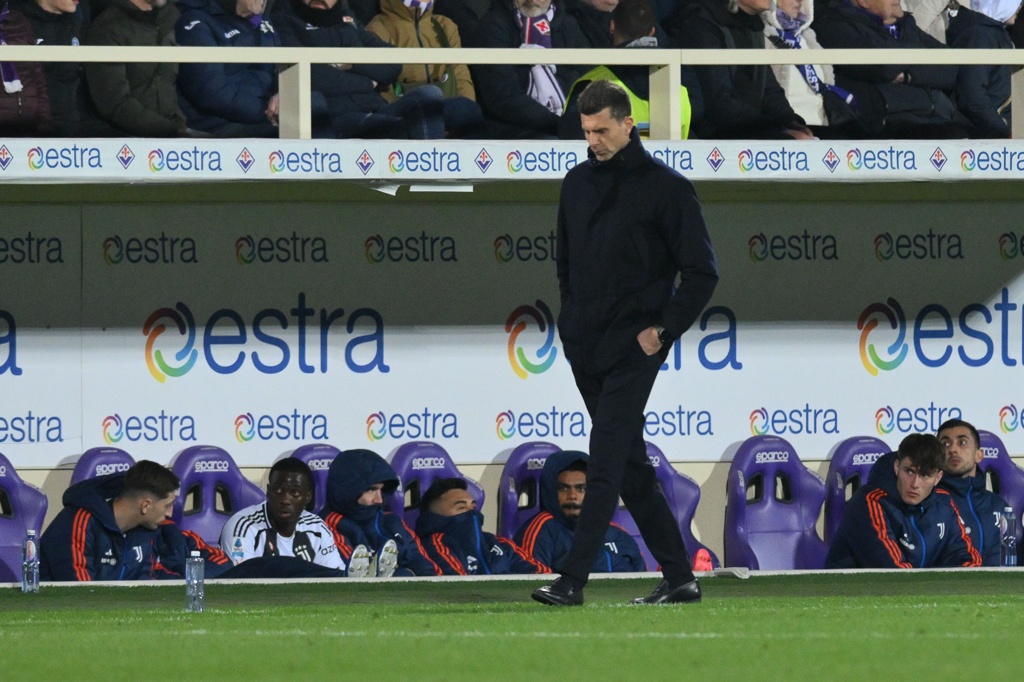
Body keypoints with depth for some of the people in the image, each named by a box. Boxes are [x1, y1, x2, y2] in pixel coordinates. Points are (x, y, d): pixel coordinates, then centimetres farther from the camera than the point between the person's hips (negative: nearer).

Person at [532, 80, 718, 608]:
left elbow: (701, 271, -7)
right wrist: (573, 315, 13)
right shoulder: (577, 183, 12)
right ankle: (679, 578, 14)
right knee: (631, 467, 9)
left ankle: (572, 579, -18)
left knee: (607, 461, -13)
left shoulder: (665, 187, -6)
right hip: (584, 347, 7)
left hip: (632, 350, -7)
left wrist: (663, 330, -11)